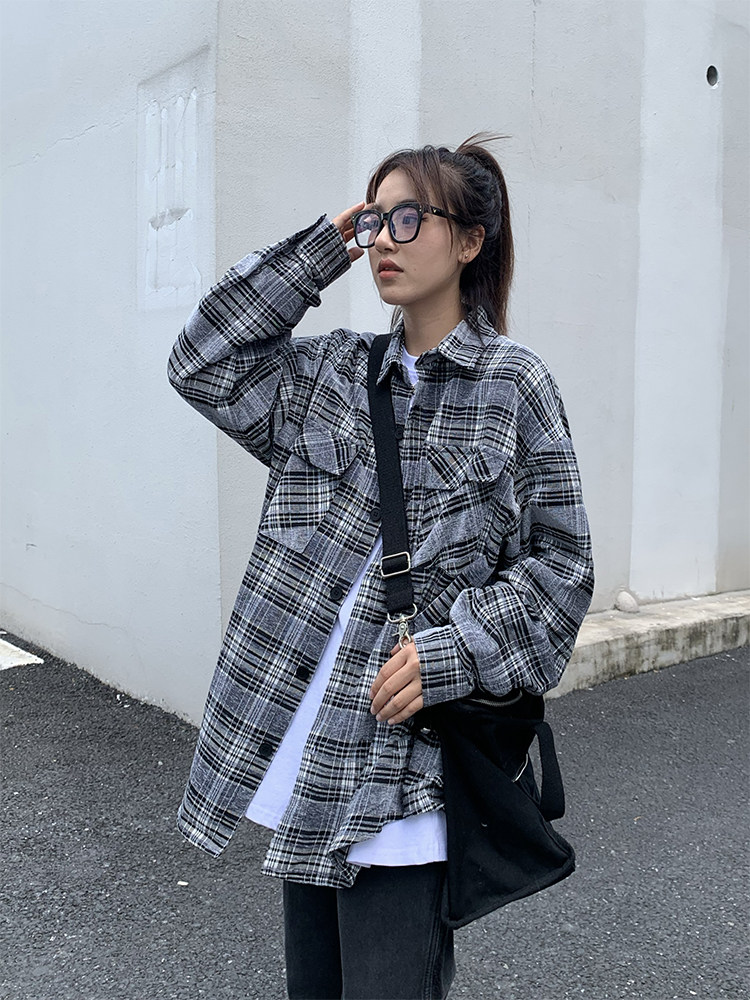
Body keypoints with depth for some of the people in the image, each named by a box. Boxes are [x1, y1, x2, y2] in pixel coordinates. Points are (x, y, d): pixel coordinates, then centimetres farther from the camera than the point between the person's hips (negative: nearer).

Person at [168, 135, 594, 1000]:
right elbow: (204, 361, 8)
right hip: (297, 743, 5)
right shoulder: (333, 371, 10)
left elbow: (559, 568, -3)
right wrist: (316, 253, 4)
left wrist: (447, 654, -16)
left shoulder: (513, 385, -4)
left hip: (403, 754, -5)